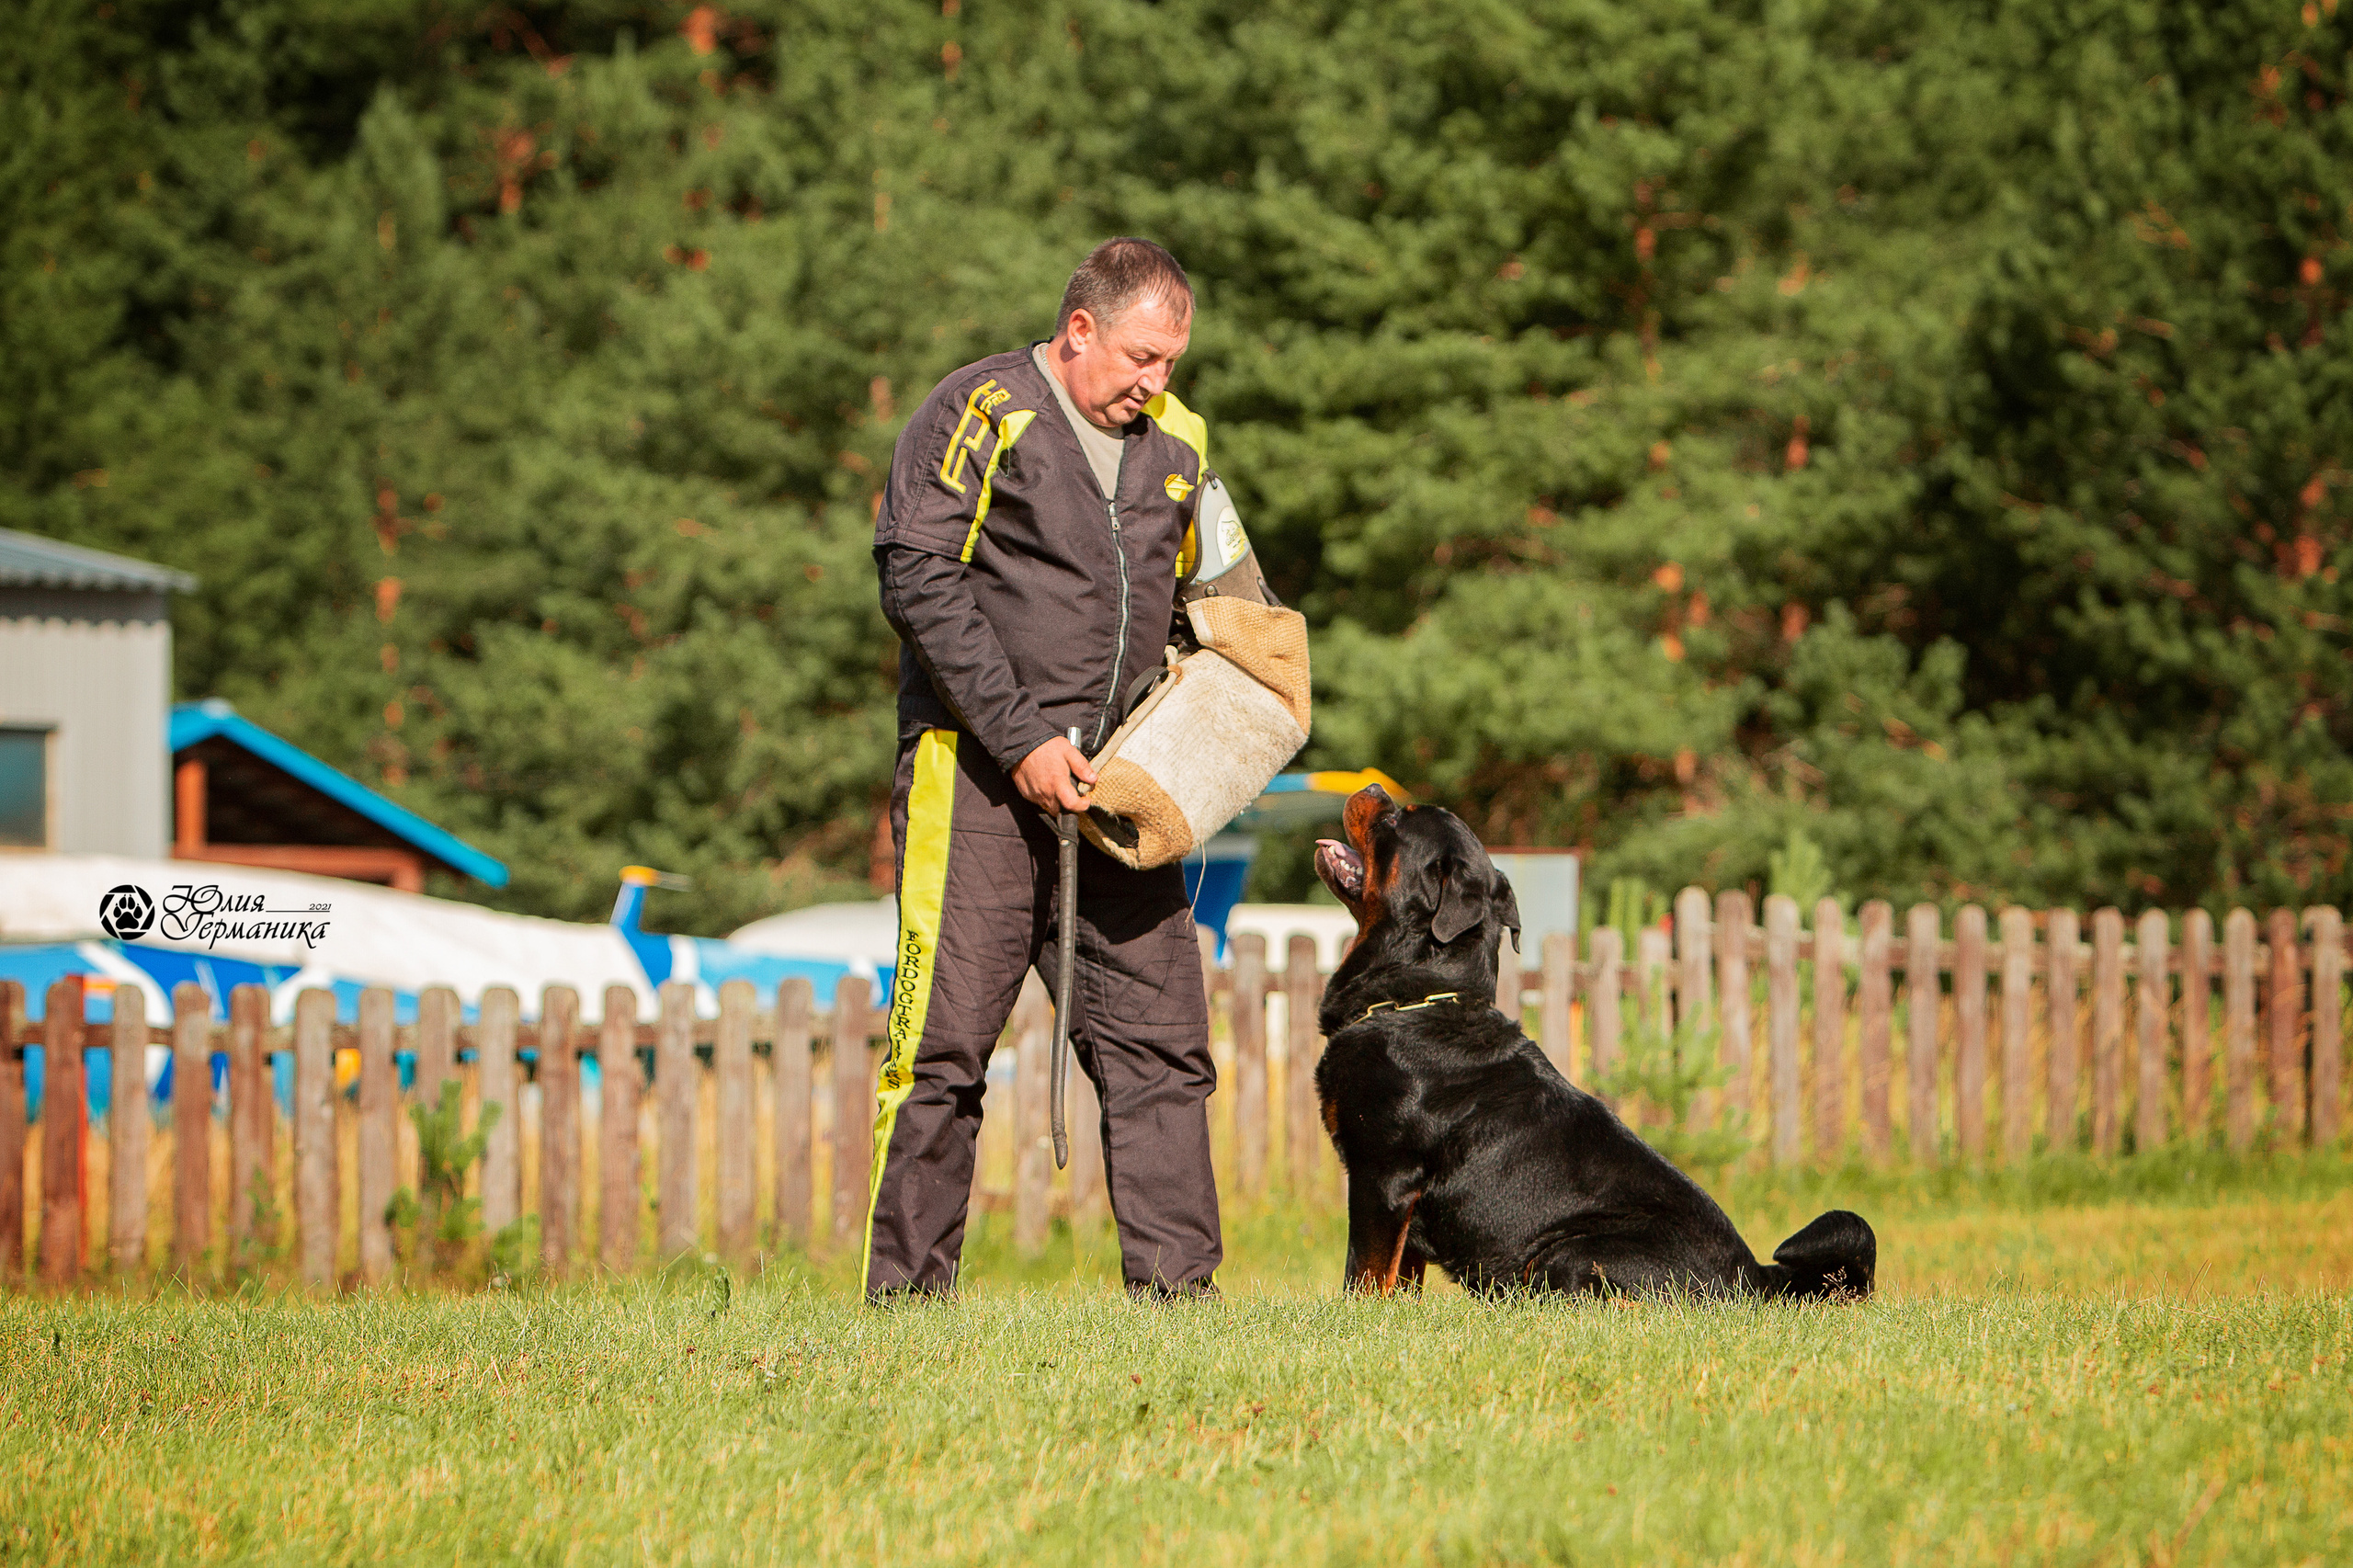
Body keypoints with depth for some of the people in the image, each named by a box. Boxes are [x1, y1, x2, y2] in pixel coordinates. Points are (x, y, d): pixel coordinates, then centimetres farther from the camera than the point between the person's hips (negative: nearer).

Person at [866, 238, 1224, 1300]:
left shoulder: (1176, 441, 14)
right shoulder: (980, 415, -6)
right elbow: (919, 579, -12)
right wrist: (1021, 738, -16)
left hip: (1113, 783, 6)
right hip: (979, 773, -6)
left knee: (1159, 1039, 1)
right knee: (946, 1037, -6)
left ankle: (1176, 1282, 4)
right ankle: (908, 1289, 0)